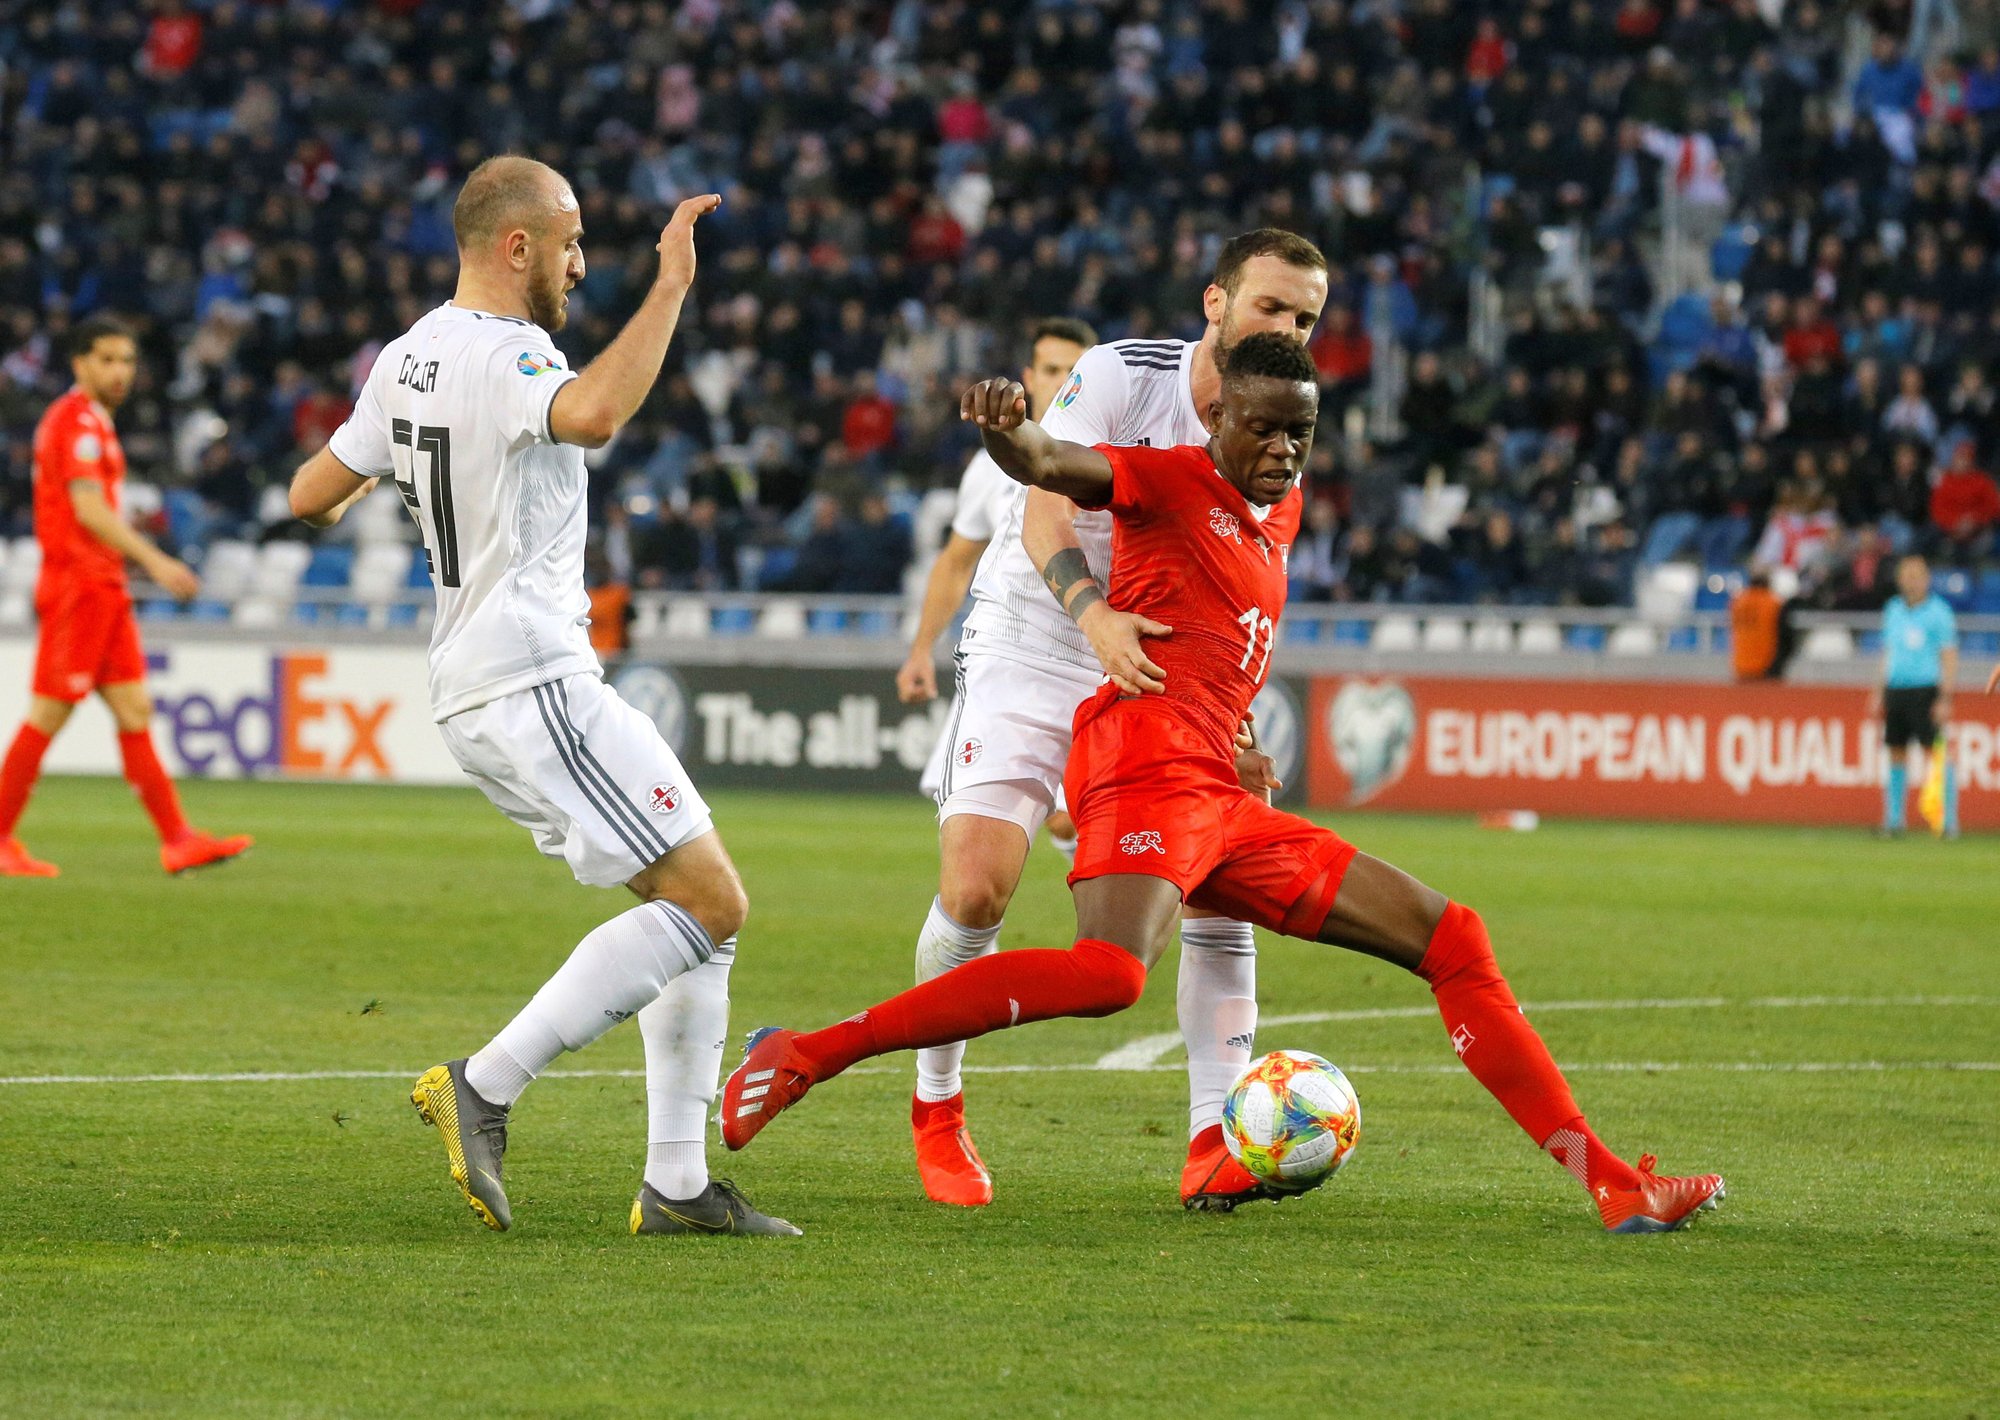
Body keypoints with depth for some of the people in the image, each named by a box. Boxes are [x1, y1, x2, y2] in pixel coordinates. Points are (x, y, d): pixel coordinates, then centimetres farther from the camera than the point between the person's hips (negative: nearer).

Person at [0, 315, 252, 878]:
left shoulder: (91, 420, 20)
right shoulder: (77, 420, -11)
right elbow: (88, 509, -20)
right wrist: (153, 561, -24)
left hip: (104, 588, 10)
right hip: (77, 584, -10)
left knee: (134, 711, 4)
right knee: (48, 715, -6)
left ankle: (177, 838, 0)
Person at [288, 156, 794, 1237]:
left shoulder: (407, 359, 13)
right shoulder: (503, 355, -15)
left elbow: (312, 496, 22)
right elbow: (594, 417, -38)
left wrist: (351, 495, 44)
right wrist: (669, 288, -30)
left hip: (473, 694, 10)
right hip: (535, 687, -10)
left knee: (699, 904, 12)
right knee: (710, 904, -12)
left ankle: (676, 1184, 7)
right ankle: (485, 1086, -14)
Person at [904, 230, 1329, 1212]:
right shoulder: (1120, 377, -15)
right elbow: (1045, 511, -24)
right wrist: (1093, 612, -43)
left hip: (1152, 673, 5)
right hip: (1027, 645, -4)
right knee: (976, 885, -17)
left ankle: (1215, 1143, -12)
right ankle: (938, 1107, 8)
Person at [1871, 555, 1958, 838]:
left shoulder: (1938, 612, -4)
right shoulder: (1893, 611, 13)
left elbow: (1950, 658, -6)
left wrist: (1945, 699, -13)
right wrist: (1879, 693, 16)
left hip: (1926, 691, -5)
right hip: (1895, 690, 5)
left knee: (1937, 753, -8)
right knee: (1896, 754, 6)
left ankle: (1949, 821, -6)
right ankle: (1893, 820, 11)